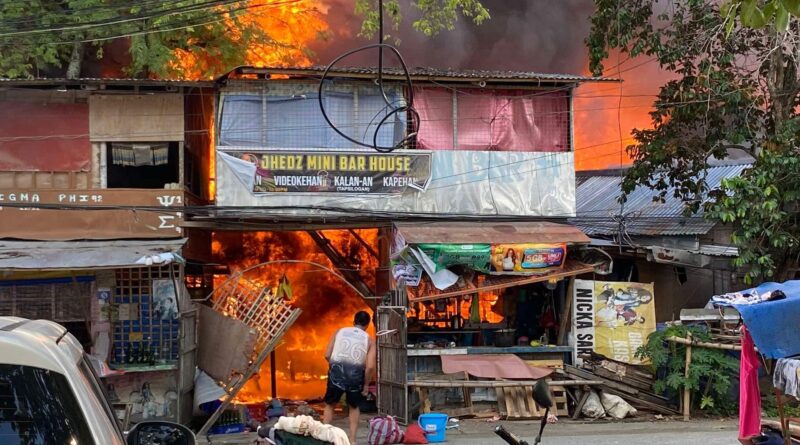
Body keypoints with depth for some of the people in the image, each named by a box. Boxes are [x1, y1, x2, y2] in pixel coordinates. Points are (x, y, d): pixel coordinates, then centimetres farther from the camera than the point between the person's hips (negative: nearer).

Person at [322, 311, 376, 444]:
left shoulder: (339, 332, 12)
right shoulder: (369, 340, 8)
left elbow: (327, 355, 4)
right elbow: (370, 366, -4)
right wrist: (366, 384, 7)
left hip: (337, 371, 0)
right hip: (356, 373, 0)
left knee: (330, 404, 21)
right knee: (354, 407, 23)